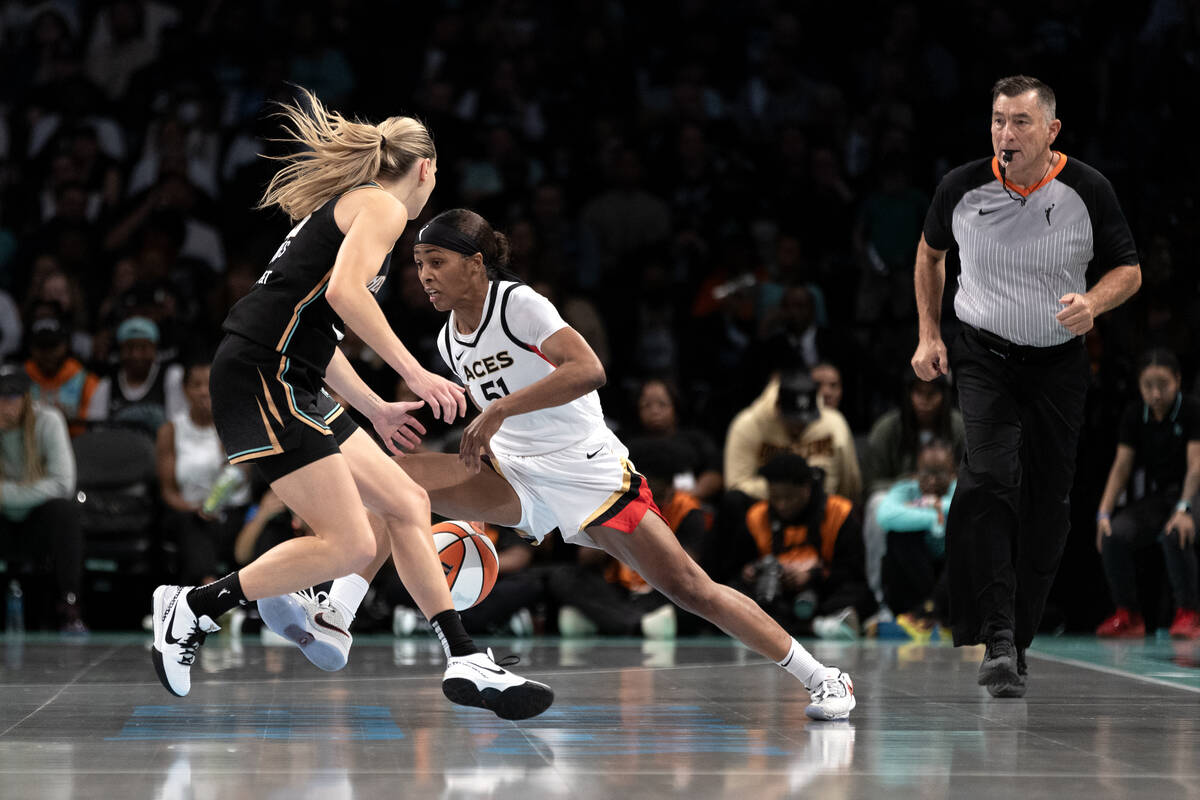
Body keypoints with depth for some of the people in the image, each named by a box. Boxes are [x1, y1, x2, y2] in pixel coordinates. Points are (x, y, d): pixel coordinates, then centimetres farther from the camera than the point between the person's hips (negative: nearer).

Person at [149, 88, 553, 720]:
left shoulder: (344, 206, 26)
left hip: (291, 388, 11)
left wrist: (375, 409, 34)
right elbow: (344, 290, -21)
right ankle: (192, 608, -3)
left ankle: (466, 663, 11)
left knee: (406, 505, 10)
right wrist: (414, 373, -20)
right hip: (260, 379, -11)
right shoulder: (383, 206, -3)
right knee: (350, 544, -14)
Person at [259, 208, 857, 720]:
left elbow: (588, 370, -31)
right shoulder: (449, 341, 8)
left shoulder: (520, 305, -15)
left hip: (589, 476, -7)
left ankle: (820, 676, 0)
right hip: (514, 475, 7)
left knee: (687, 588, -10)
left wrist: (499, 410, -34)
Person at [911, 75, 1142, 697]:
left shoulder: (1088, 191, -8)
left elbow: (1128, 269, 3)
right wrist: (929, 335, 8)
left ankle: (1018, 637, 20)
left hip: (1059, 362, 1)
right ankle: (995, 641, -27)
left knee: (1047, 504, 4)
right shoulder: (962, 188, -5)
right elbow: (931, 252, 15)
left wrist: (1094, 302, -18)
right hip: (982, 354, -1)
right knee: (988, 478, -23)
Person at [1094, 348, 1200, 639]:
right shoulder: (1134, 416, 2)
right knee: (1113, 535, -23)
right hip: (1152, 499, 4)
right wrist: (1104, 513, -10)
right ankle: (1128, 614, -9)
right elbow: (1121, 466, 2)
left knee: (1175, 534, -37)